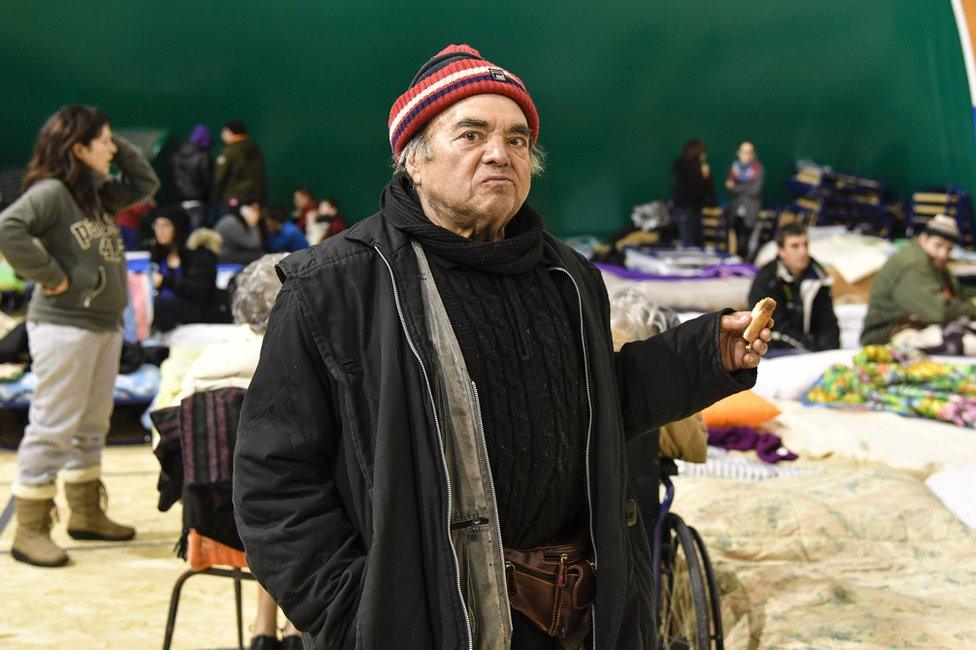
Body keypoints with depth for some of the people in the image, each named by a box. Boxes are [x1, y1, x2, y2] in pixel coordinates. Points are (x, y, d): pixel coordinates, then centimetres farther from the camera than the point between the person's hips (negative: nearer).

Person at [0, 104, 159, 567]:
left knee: (92, 426, 17)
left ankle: (87, 514, 29)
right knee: (53, 427, -5)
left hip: (105, 325, 9)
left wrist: (120, 148, 11)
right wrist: (51, 275, -21)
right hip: (64, 325, -9)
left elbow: (145, 184, 25)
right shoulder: (51, 191, -14)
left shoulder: (99, 193, 12)